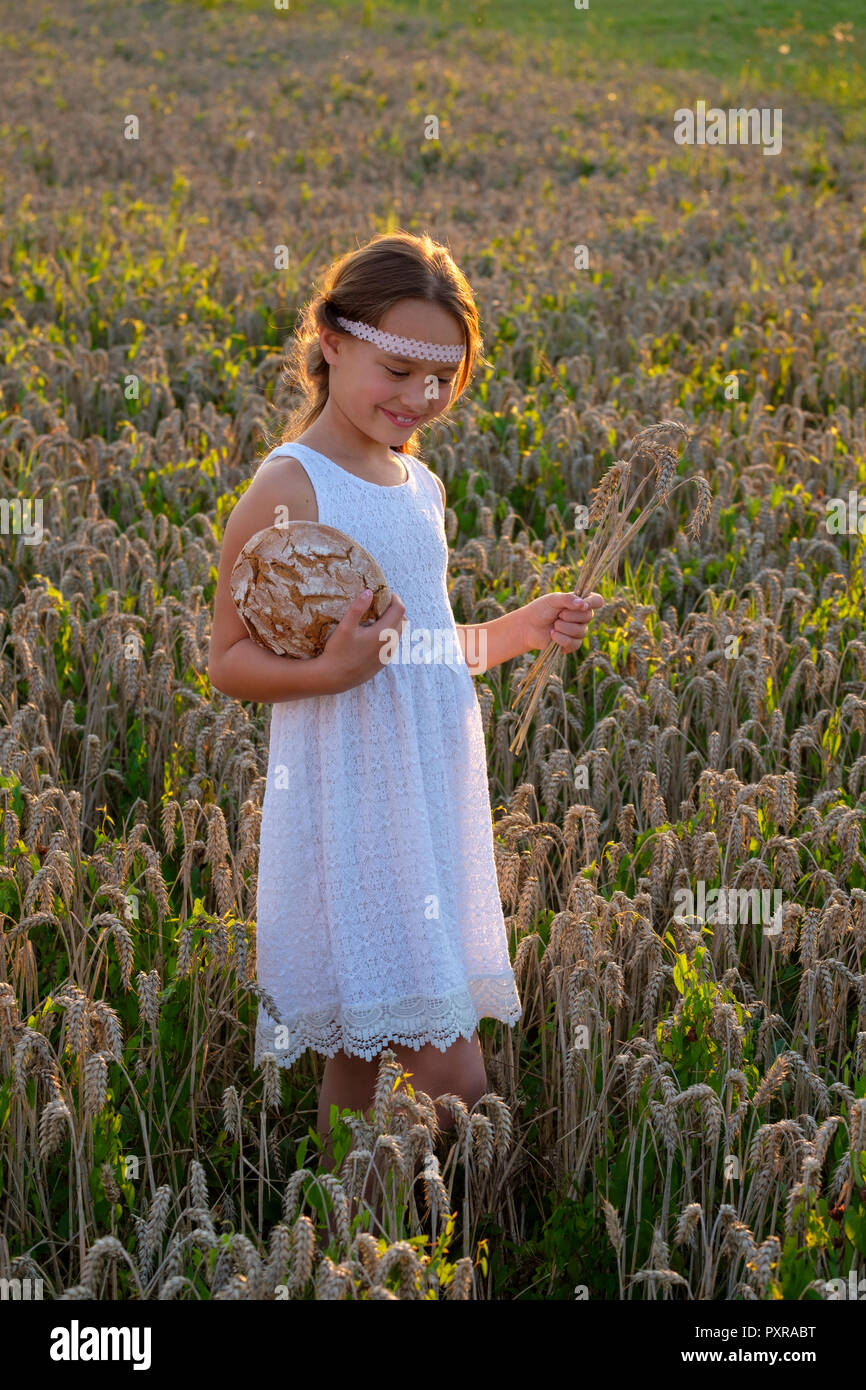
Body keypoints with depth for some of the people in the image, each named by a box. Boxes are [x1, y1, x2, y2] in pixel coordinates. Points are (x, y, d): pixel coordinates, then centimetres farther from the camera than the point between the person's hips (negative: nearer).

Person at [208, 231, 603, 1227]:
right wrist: (327, 670, -26)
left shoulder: (421, 486, 13)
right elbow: (229, 661, -9)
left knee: (362, 1055, 13)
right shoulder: (289, 488, -10)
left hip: (433, 805, 7)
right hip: (349, 813, -7)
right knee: (454, 1077, -11)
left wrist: (512, 633, 10)